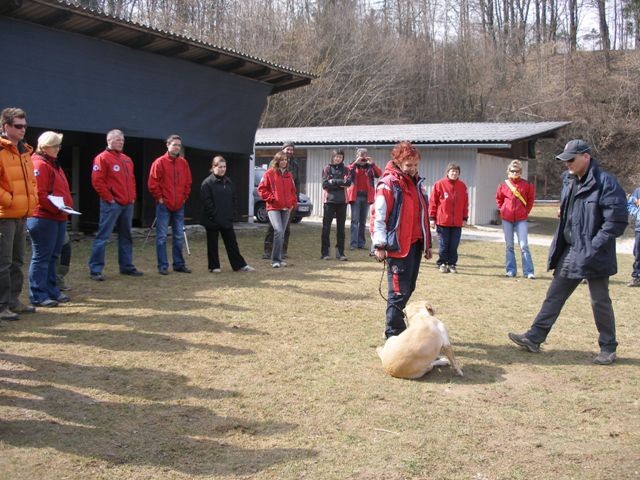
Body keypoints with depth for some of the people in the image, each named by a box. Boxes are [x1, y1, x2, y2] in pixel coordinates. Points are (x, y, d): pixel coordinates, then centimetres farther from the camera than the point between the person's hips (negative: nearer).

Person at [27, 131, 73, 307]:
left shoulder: (54, 164, 19)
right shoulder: (40, 165, -12)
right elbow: (40, 194, -20)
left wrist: (68, 206, 10)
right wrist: (57, 208, -21)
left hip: (58, 218, 10)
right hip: (44, 218, -10)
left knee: (53, 257, 15)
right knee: (41, 258, -5)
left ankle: (52, 291, 24)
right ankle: (38, 296, -1)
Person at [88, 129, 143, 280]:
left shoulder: (127, 160, 16)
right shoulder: (102, 158, -7)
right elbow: (97, 181, -13)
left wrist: (133, 196, 12)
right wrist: (109, 198, -13)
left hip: (128, 204, 8)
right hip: (111, 204, -7)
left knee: (126, 236, 13)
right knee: (103, 236, -7)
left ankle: (127, 266, 22)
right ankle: (95, 269, -4)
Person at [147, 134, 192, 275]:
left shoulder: (183, 163, 8)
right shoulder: (160, 162, -7)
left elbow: (188, 182, 16)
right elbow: (152, 183, -8)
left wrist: (184, 197, 8)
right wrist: (159, 198, -8)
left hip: (179, 206, 5)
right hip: (164, 205, -5)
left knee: (179, 237, 10)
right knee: (162, 237, -2)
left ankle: (179, 264, 19)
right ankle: (163, 266, 3)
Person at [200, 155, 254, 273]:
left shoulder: (228, 182, 11)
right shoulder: (207, 183, -9)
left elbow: (233, 199, 15)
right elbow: (206, 201, -14)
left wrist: (231, 213, 4)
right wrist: (214, 215, -16)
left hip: (227, 219, 5)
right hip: (212, 221, -5)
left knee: (232, 243, 9)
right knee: (212, 244, 5)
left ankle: (239, 264, 13)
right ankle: (214, 266, 14)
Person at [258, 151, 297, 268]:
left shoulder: (289, 174, 13)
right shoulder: (269, 173, -2)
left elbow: (293, 190, 20)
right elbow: (261, 189, -2)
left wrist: (293, 203, 9)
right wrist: (271, 198, -10)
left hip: (286, 208, 6)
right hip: (273, 208, -5)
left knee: (281, 233, 10)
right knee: (278, 231, -19)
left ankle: (278, 259, 19)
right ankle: (275, 259, -13)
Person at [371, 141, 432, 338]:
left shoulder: (418, 183, 14)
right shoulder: (388, 184, -11)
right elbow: (378, 216, -14)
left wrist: (427, 243, 21)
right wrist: (379, 245, -16)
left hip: (415, 244, 8)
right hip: (398, 246, -8)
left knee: (408, 288, 14)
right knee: (399, 291, -5)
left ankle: (395, 325, 28)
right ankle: (393, 333, 4)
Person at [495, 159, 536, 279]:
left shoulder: (526, 185, -3)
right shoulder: (503, 185, 0)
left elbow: (531, 199, 10)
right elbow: (498, 199, 16)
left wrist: (526, 211, 5)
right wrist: (502, 210, 8)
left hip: (521, 219, -2)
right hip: (507, 219, 2)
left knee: (524, 245, -6)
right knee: (509, 246, 8)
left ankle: (529, 272, -4)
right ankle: (511, 270, 15)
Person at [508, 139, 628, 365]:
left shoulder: (606, 183, -16)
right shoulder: (569, 181, 9)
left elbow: (616, 220, -19)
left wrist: (594, 246, -20)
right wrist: (559, 246, 11)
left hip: (593, 255, -7)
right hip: (569, 252, 7)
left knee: (600, 302, 5)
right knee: (554, 296, 10)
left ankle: (608, 348, 21)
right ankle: (534, 338, 16)